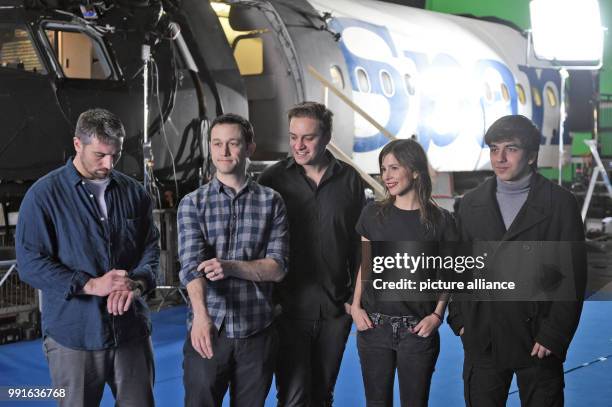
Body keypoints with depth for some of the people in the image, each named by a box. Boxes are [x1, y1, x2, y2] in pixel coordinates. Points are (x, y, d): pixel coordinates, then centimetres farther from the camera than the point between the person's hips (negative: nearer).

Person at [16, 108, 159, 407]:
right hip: (73, 337, -3)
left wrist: (137, 283, -13)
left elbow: (151, 247, 9)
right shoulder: (44, 195, -5)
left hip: (132, 329, 3)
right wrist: (92, 285, -18)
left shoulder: (134, 192, 7)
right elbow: (30, 264, -9)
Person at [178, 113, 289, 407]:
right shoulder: (192, 203, 1)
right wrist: (201, 315, -32)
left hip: (257, 332, 1)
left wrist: (229, 266, -20)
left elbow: (277, 268, -3)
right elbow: (191, 264, -15)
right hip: (208, 330, -1)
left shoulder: (271, 202, 3)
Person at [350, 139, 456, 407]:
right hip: (373, 326, 2)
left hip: (417, 330, -2)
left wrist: (437, 315, -7)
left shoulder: (440, 221, -1)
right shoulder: (373, 214, 4)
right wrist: (355, 307, -1)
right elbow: (364, 266, 11)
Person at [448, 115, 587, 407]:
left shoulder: (560, 203, -4)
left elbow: (573, 275, -5)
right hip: (482, 339, 3)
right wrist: (459, 319, 1)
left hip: (538, 341, -2)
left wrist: (554, 335, -10)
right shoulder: (471, 204, 7)